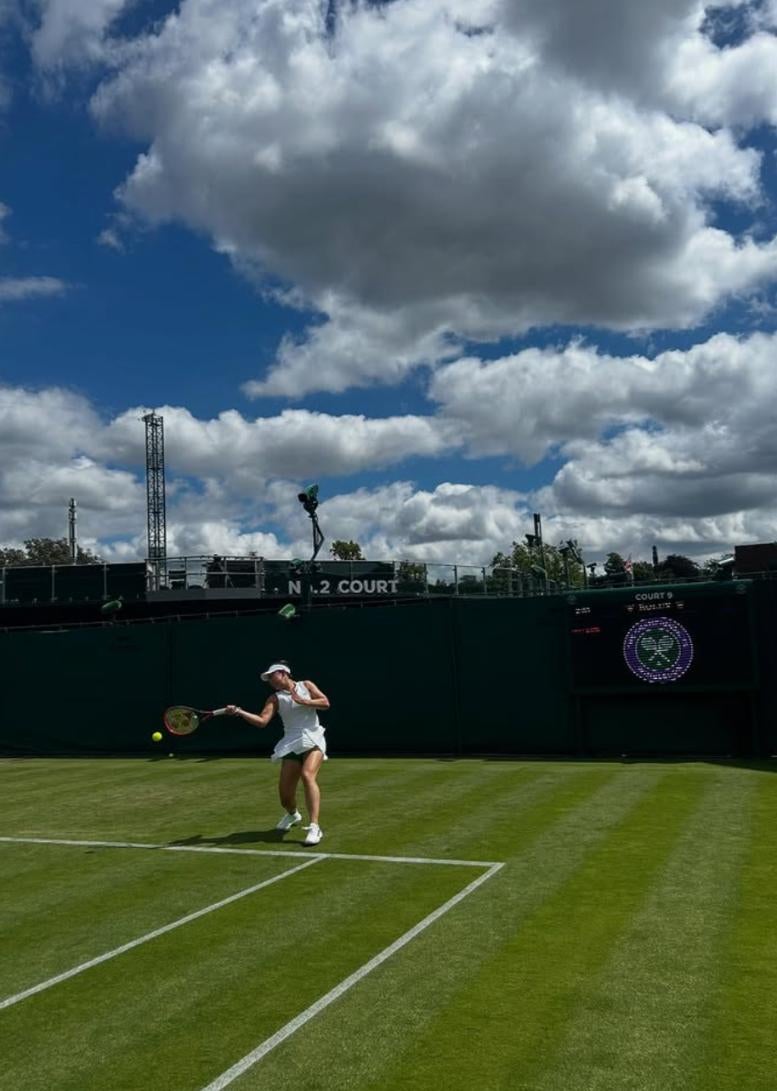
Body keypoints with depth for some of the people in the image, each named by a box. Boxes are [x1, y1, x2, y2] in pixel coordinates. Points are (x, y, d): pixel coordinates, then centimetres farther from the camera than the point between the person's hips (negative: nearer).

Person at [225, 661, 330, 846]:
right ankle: (292, 814, 41)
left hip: (313, 740, -3)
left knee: (308, 775, -31)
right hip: (292, 745, 3)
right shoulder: (275, 698, 5)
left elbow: (325, 702, -5)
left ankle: (314, 827, -33)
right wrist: (238, 711, -21)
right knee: (285, 795, 2)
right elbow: (262, 721, -10)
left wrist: (303, 701, -15)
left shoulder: (306, 686, 4)